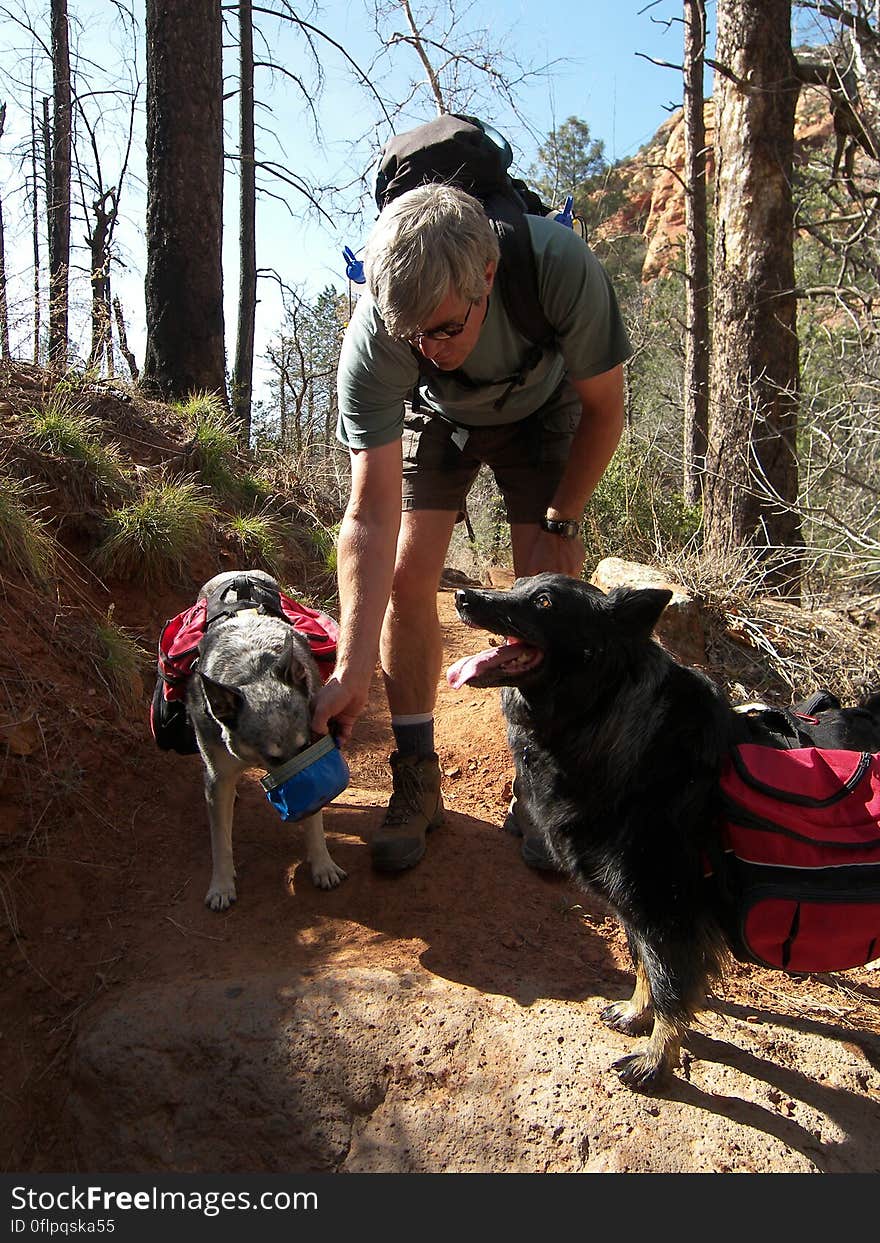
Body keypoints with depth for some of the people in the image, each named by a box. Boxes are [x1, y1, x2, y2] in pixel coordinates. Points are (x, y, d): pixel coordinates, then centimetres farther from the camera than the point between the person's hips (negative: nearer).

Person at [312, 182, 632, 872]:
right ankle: (417, 782, 2)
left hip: (542, 412, 0)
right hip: (435, 418, 1)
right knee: (407, 575, -15)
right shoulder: (373, 339, -36)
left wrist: (562, 522, -15)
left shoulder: (563, 267, -39)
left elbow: (604, 407, -20)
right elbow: (371, 515, -35)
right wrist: (353, 670, -39)